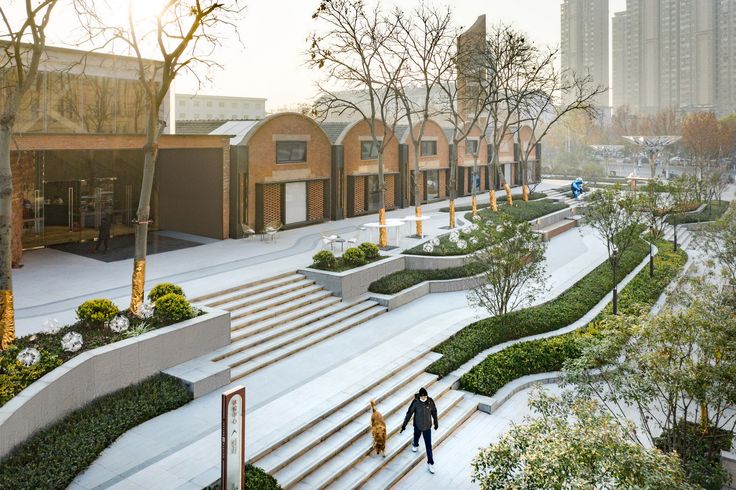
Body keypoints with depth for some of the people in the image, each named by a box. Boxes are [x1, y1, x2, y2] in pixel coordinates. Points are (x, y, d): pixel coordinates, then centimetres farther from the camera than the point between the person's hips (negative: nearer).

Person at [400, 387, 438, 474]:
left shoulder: (430, 401, -18)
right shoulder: (415, 402, -23)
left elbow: (434, 412, -1)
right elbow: (409, 413, -14)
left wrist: (436, 423, 10)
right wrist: (404, 425, -9)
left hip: (427, 427, 0)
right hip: (417, 426, 0)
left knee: (428, 445, 1)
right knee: (416, 437, 28)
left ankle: (430, 463, 13)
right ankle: (415, 445, 63)